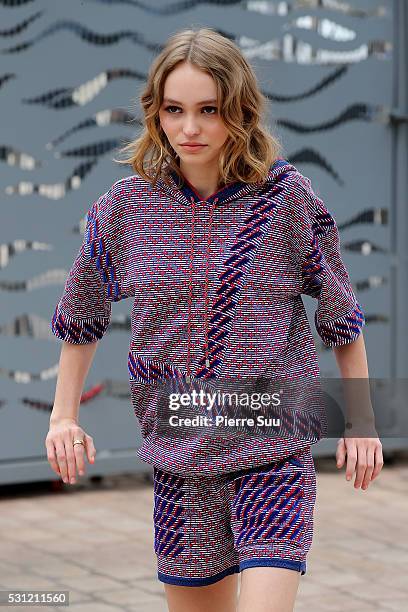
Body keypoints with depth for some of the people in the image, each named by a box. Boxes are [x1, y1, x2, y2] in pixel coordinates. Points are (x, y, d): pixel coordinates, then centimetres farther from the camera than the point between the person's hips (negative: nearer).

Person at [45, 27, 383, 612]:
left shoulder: (288, 197, -7)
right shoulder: (125, 206, -1)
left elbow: (341, 314, 4)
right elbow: (82, 315, 14)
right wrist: (64, 415, 12)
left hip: (276, 455, -3)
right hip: (179, 460, 3)